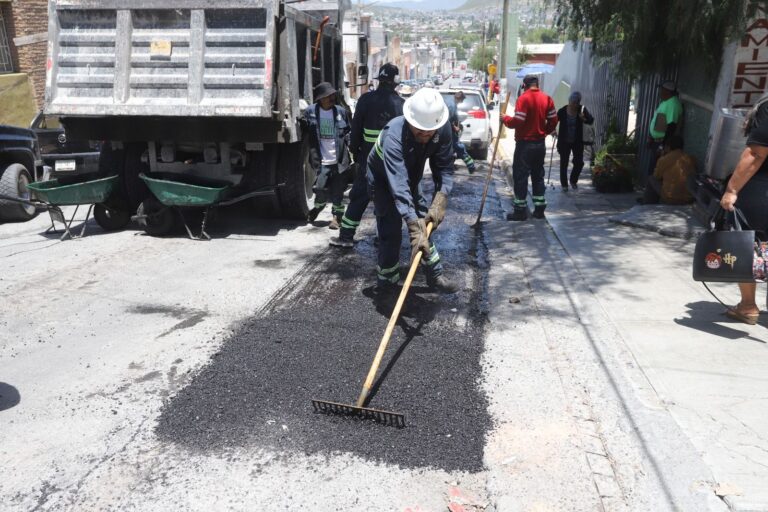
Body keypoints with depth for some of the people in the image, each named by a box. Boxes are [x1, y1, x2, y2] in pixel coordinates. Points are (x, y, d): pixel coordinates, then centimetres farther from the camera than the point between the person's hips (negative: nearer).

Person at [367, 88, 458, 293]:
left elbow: (444, 168, -18)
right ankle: (387, 284, 6)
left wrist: (440, 200, -36)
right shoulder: (393, 135, -42)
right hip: (383, 179, -5)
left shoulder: (443, 129, -26)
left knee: (425, 224, 9)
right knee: (391, 232, -10)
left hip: (411, 176, 6)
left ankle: (435, 275, 23)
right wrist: (414, 227, -58)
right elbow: (398, 185, -50)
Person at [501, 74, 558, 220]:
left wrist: (505, 118, -1)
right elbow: (553, 121, 6)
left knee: (520, 175, 0)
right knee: (538, 175, 14)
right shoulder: (546, 99, 5)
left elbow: (517, 121, -19)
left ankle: (520, 210, 1)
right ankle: (539, 208, 17)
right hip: (540, 143, 6)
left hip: (525, 143, -6)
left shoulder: (523, 98, -13)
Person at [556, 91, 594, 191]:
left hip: (577, 142, 2)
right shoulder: (562, 111, -11)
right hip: (564, 142, -2)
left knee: (579, 162, 3)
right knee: (564, 163, 4)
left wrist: (584, 119, -29)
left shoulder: (582, 110, -7)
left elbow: (591, 120, -9)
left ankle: (573, 180, 28)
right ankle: (564, 184, 19)